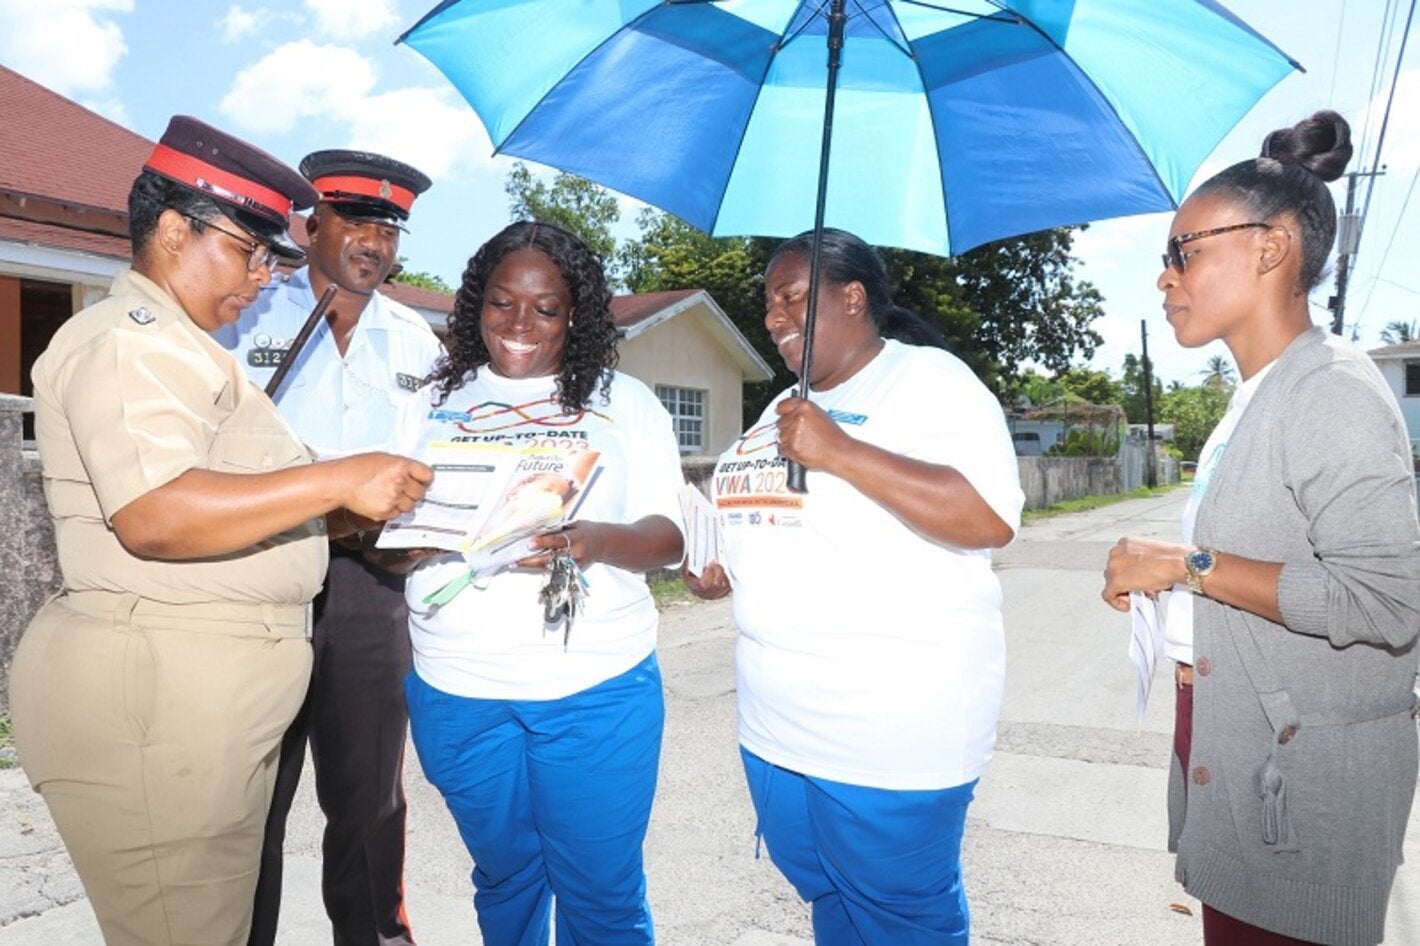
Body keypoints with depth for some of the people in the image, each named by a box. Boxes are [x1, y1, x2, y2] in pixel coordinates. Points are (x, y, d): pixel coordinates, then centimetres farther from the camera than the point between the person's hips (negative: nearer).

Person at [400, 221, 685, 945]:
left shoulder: (623, 402, 3)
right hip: (458, 691, 3)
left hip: (596, 688, -2)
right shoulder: (434, 406, 9)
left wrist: (597, 541, -24)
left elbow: (667, 536, -3)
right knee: (504, 879, 20)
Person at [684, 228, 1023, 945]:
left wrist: (839, 450, -25)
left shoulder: (926, 379, -9)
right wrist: (727, 569, 7)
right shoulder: (786, 408, 16)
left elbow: (990, 519, -23)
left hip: (891, 731, -7)